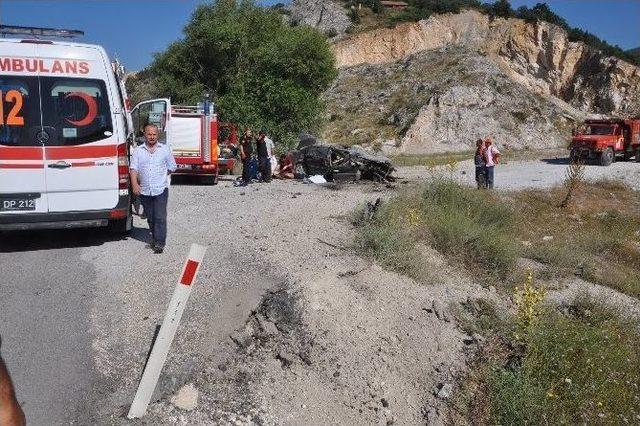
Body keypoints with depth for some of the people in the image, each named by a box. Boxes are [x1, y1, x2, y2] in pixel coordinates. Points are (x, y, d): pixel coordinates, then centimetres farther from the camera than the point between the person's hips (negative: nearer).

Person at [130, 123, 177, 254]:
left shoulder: (165, 149, 5)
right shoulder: (138, 151, 6)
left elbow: (172, 167, 11)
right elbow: (133, 169, -2)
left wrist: (160, 177, 8)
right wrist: (135, 184, -17)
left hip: (161, 190, -2)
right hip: (144, 191, 2)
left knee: (160, 217, -8)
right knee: (150, 218, 13)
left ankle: (159, 243, -6)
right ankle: (154, 237, 28)